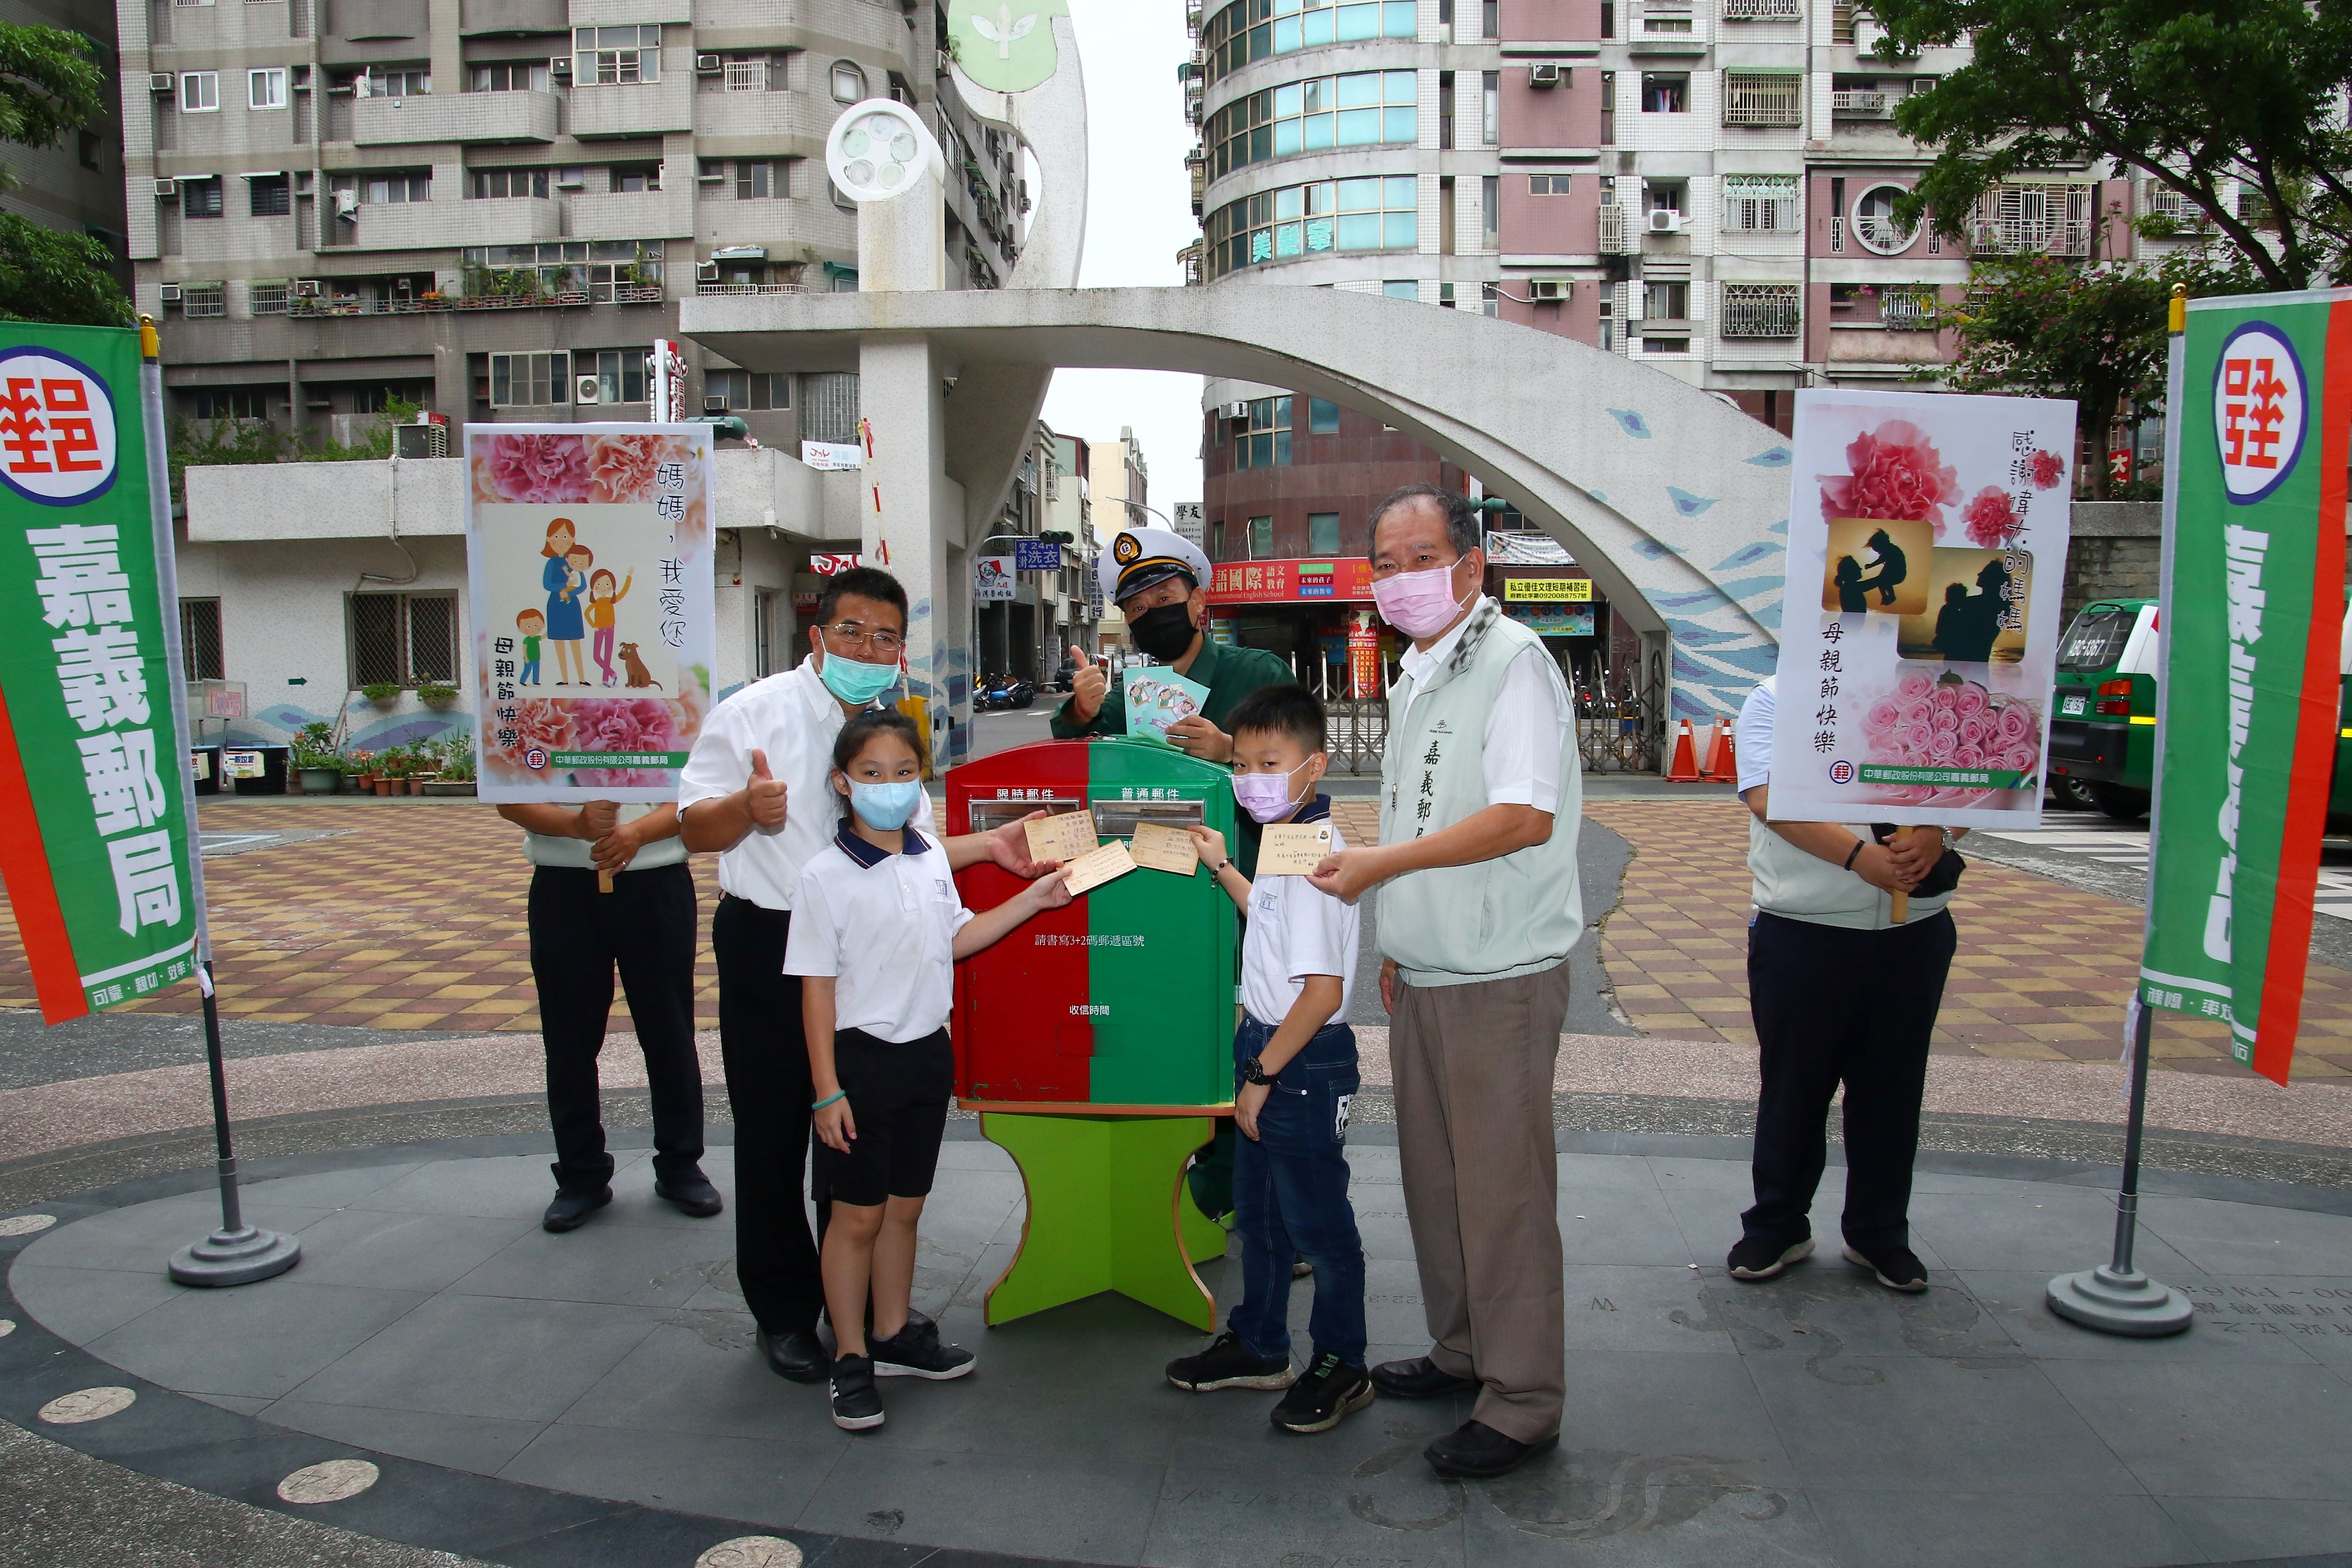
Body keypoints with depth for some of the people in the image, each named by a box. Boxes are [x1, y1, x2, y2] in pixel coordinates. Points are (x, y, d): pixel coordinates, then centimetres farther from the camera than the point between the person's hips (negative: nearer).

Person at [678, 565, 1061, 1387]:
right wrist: (746, 806, -30)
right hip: (769, 942, -4)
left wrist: (988, 845, -3)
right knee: (773, 1133, 4)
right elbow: (694, 829, -9)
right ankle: (784, 1313, 22)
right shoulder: (755, 712, -7)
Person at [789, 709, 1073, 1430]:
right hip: (861, 1055, -5)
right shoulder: (825, 876, -14)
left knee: (905, 1206, 17)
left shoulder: (932, 858, 3)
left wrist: (1032, 899, 11)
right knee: (858, 1213, 6)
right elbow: (817, 986, -12)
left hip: (927, 1052, 5)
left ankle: (895, 1337, 33)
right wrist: (827, 1091, -14)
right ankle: (851, 1360, 21)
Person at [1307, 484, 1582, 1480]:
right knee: (1434, 1175, 17)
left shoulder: (1510, 661, -13)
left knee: (1502, 1190, -1)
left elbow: (1524, 817, -22)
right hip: (1424, 975, 9)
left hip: (1498, 980, -9)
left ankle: (1522, 1404, 13)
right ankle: (1460, 1352, 33)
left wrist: (1377, 865, -18)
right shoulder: (1414, 676, 15)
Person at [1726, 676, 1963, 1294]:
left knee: (1893, 1087, 12)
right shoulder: (1774, 701, -1)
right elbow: (1770, 798, -15)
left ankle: (1879, 1233, 27)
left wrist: (1937, 835, -18)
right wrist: (1860, 855, -26)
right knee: (1792, 1086, 7)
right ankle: (1777, 1227, 23)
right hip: (1801, 934, -3)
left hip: (1913, 934, 3)